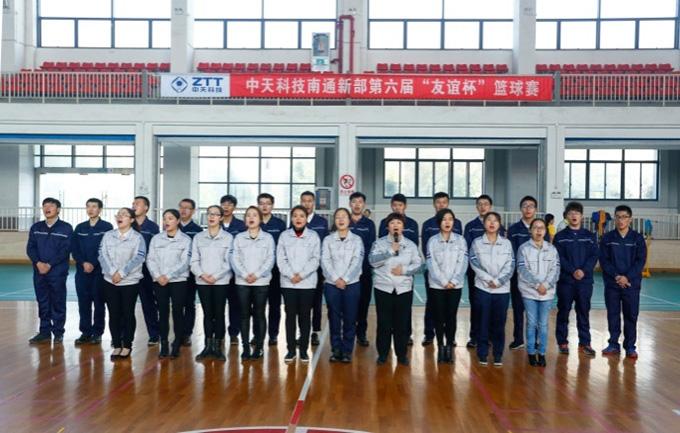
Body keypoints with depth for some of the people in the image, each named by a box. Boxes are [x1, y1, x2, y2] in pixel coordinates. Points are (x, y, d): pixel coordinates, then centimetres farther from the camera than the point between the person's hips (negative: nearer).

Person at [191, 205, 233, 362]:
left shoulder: (228, 237, 1)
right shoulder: (198, 237, 8)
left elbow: (228, 261, -3)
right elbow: (194, 260, 5)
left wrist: (216, 276, -12)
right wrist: (201, 274, -11)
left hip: (221, 281, -2)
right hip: (202, 282, 2)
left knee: (219, 314, 2)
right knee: (207, 313, 6)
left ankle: (218, 347, 10)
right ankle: (208, 346, 13)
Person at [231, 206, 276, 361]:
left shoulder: (268, 238, 5)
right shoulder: (239, 237, 8)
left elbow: (270, 260, -2)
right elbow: (235, 259, 1)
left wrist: (257, 275, -13)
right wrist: (245, 275, -13)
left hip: (261, 282, -1)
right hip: (242, 282, 1)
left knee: (259, 314, 2)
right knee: (245, 314, 4)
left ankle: (259, 347, 9)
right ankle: (245, 348, 10)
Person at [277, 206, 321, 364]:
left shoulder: (313, 236, 4)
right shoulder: (284, 235, 6)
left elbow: (315, 259, -2)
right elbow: (280, 259, 1)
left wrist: (301, 274, -13)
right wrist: (291, 275, -12)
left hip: (307, 282, 0)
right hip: (288, 282, 1)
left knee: (305, 315, 3)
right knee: (290, 315, 4)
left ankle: (304, 349, 12)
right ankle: (291, 349, 11)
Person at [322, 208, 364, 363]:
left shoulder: (356, 239, 6)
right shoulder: (328, 240, 7)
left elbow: (357, 261, -4)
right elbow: (325, 261, -3)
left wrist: (345, 279, -14)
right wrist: (336, 279, -14)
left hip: (352, 284, 0)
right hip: (332, 284, 1)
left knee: (350, 318, 2)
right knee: (334, 317, 4)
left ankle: (347, 350, 11)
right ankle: (336, 349, 14)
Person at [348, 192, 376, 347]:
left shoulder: (369, 224, 8)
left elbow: (370, 247, 3)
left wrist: (362, 262, -9)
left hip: (364, 269, 1)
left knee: (364, 301, 4)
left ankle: (361, 333, 13)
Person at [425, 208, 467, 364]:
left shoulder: (460, 240, 4)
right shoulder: (432, 240, 1)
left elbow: (462, 263, -2)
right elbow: (432, 264, -4)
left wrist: (453, 281, -12)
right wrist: (444, 282, -11)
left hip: (455, 285, 0)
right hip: (436, 285, 0)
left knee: (451, 316, 2)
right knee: (439, 317, 2)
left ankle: (449, 347, 12)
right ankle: (440, 347, 12)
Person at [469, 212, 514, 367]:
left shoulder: (506, 243, 6)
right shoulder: (477, 242, 3)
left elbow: (510, 265, -1)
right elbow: (474, 263, -5)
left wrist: (498, 281, -12)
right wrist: (489, 279, -14)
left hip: (502, 288, 1)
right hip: (483, 287, -1)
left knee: (499, 322, 4)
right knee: (483, 321, 2)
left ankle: (498, 355, 15)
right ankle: (482, 354, 12)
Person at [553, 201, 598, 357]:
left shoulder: (590, 236, 8)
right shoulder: (560, 236, 4)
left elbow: (594, 256, 1)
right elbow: (559, 257, -4)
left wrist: (584, 271, -15)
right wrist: (573, 271, -17)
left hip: (585, 280, 1)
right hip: (565, 280, -1)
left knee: (584, 312, 6)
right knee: (563, 312, 4)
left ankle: (584, 342, 15)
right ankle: (562, 342, 13)